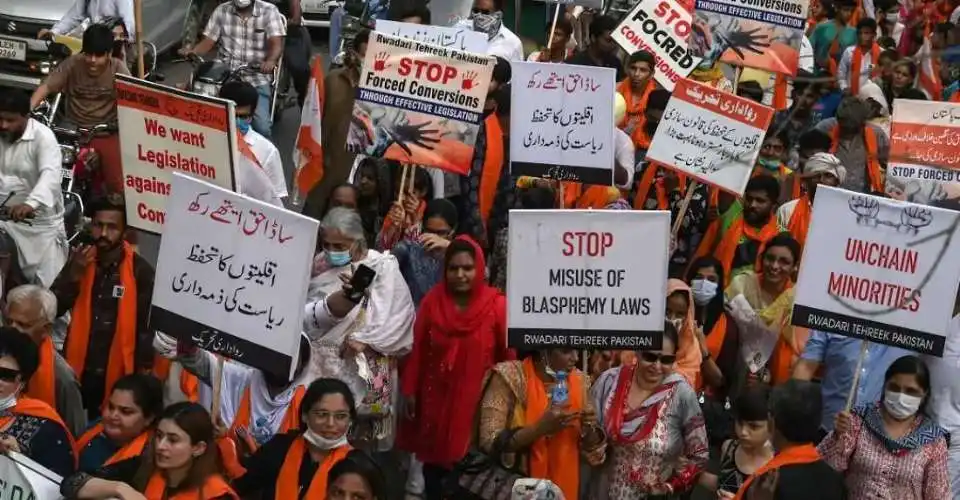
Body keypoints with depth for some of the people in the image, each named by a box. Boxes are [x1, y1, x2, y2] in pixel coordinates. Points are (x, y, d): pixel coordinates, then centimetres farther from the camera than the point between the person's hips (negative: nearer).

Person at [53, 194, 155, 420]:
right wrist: (74, 274, -15)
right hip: (78, 370, 4)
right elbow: (53, 309, 0)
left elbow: (146, 328, -9)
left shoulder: (140, 271, -10)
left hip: (117, 375, -4)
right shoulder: (80, 262, 5)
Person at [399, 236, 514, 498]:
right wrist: (409, 390, 4)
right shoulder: (432, 300, -1)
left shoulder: (497, 305, -10)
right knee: (434, 461, 11)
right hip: (436, 398, 3)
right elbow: (418, 349, 4)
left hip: (477, 400, -3)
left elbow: (509, 354, -6)